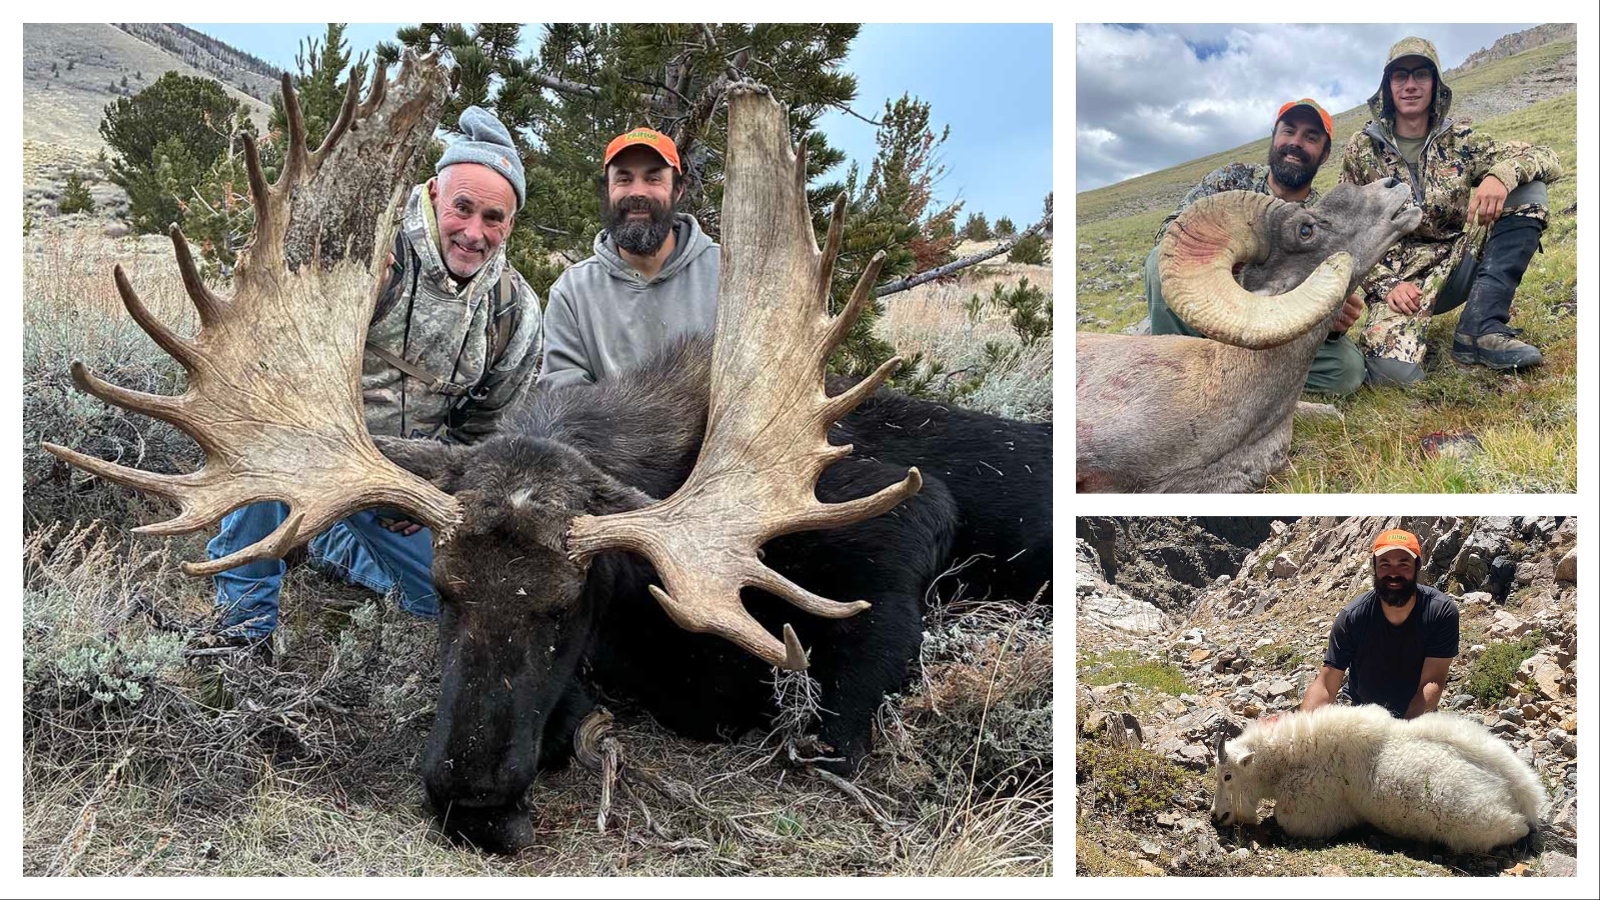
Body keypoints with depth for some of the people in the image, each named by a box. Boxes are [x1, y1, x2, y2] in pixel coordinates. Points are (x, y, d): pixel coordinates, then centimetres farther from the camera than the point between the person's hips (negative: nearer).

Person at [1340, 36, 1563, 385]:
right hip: (1398, 279, -4)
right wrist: (1387, 285, -17)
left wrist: (1502, 174, -25)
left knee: (1528, 192, -17)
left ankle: (1479, 329, -22)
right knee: (1395, 372, -35)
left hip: (1457, 265, 4)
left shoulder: (1460, 141, 5)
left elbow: (1546, 158, -2)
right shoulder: (1361, 150, 1)